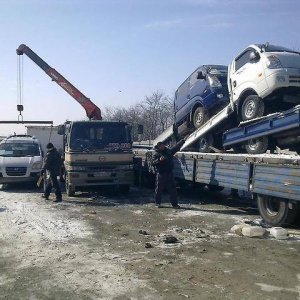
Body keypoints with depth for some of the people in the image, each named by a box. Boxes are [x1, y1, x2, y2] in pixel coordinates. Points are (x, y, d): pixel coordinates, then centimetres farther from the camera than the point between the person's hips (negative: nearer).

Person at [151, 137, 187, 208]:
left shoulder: (169, 151, 11)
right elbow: (152, 162, -8)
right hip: (160, 174, -3)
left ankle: (174, 204, 11)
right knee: (159, 189, 3)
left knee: (172, 189, 4)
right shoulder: (156, 154, 1)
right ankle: (157, 203, 17)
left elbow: (176, 147, 20)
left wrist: (183, 140, 21)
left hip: (169, 173, 4)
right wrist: (159, 160, -22)